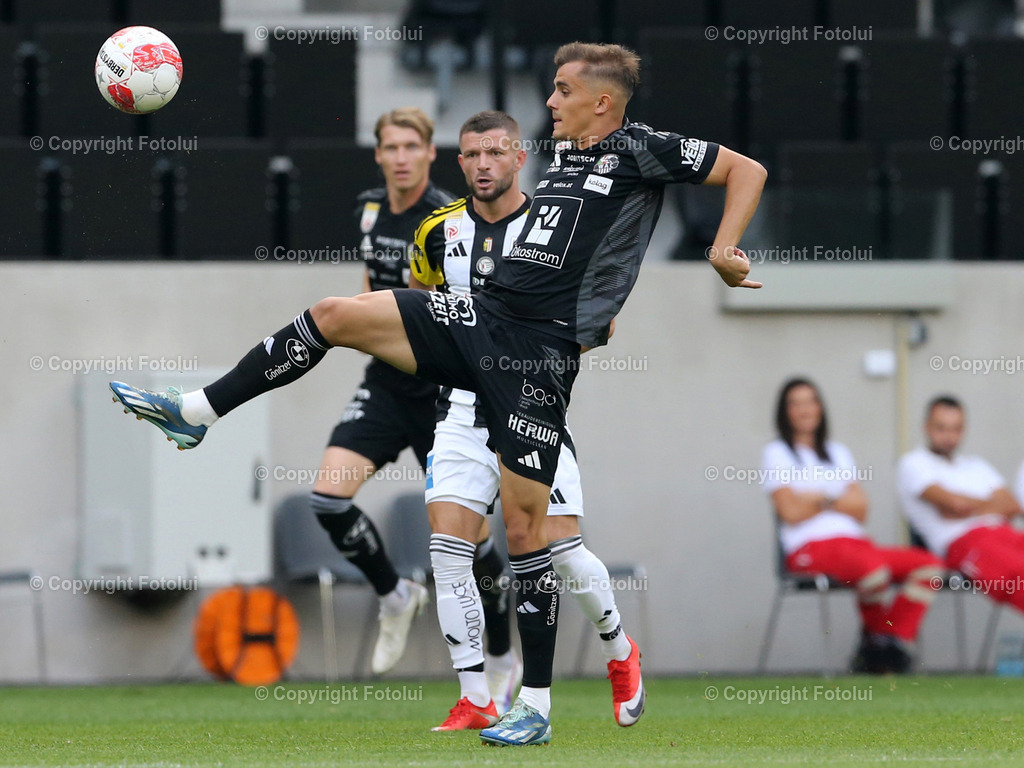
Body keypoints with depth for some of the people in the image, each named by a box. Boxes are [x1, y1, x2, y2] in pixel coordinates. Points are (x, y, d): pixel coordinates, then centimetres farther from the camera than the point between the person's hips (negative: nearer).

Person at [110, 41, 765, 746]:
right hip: (482, 317, 7)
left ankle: (536, 707, 1)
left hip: (539, 352, -7)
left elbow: (747, 170, -4)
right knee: (334, 315, -6)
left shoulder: (638, 149, -3)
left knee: (524, 522, -7)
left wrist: (723, 252, -13)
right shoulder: (564, 155, 18)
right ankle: (194, 412, 3)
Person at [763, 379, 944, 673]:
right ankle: (875, 636, -9)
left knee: (928, 563, -18)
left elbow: (860, 509, 12)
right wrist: (838, 501, 9)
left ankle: (895, 642, -21)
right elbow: (791, 511, -4)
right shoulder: (777, 453, 10)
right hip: (810, 547, -6)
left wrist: (818, 500, -1)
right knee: (874, 567, -37)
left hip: (854, 540, 6)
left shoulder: (838, 453, 26)